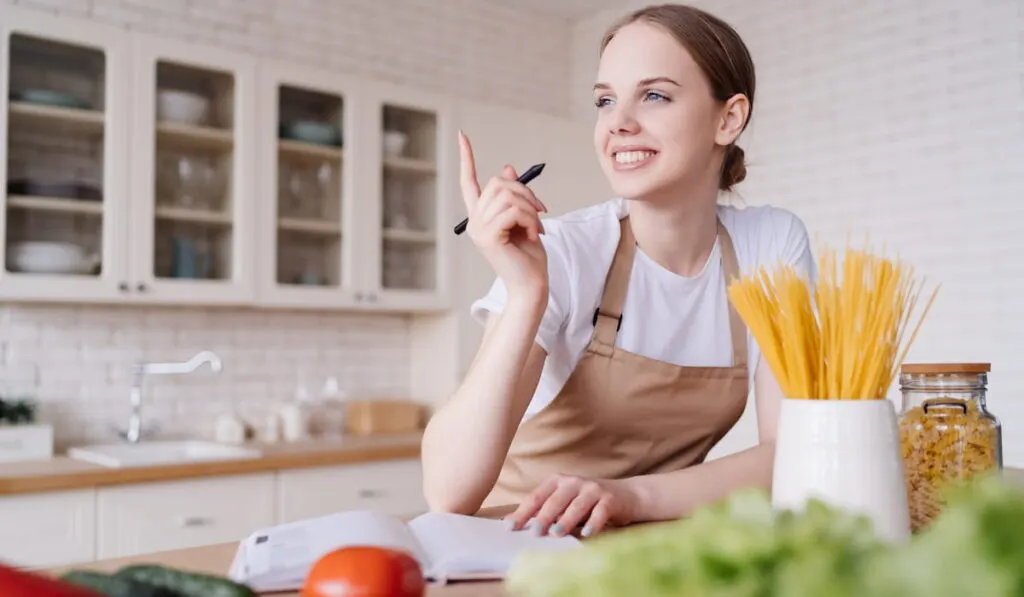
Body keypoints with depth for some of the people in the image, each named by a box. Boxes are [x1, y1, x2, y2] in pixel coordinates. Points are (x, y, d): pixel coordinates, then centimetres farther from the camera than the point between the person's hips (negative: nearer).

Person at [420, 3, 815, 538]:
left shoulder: (774, 244, -6)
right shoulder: (561, 252, -16)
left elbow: (787, 452, -11)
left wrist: (632, 493, -26)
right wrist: (525, 294, -32)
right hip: (525, 544, -3)